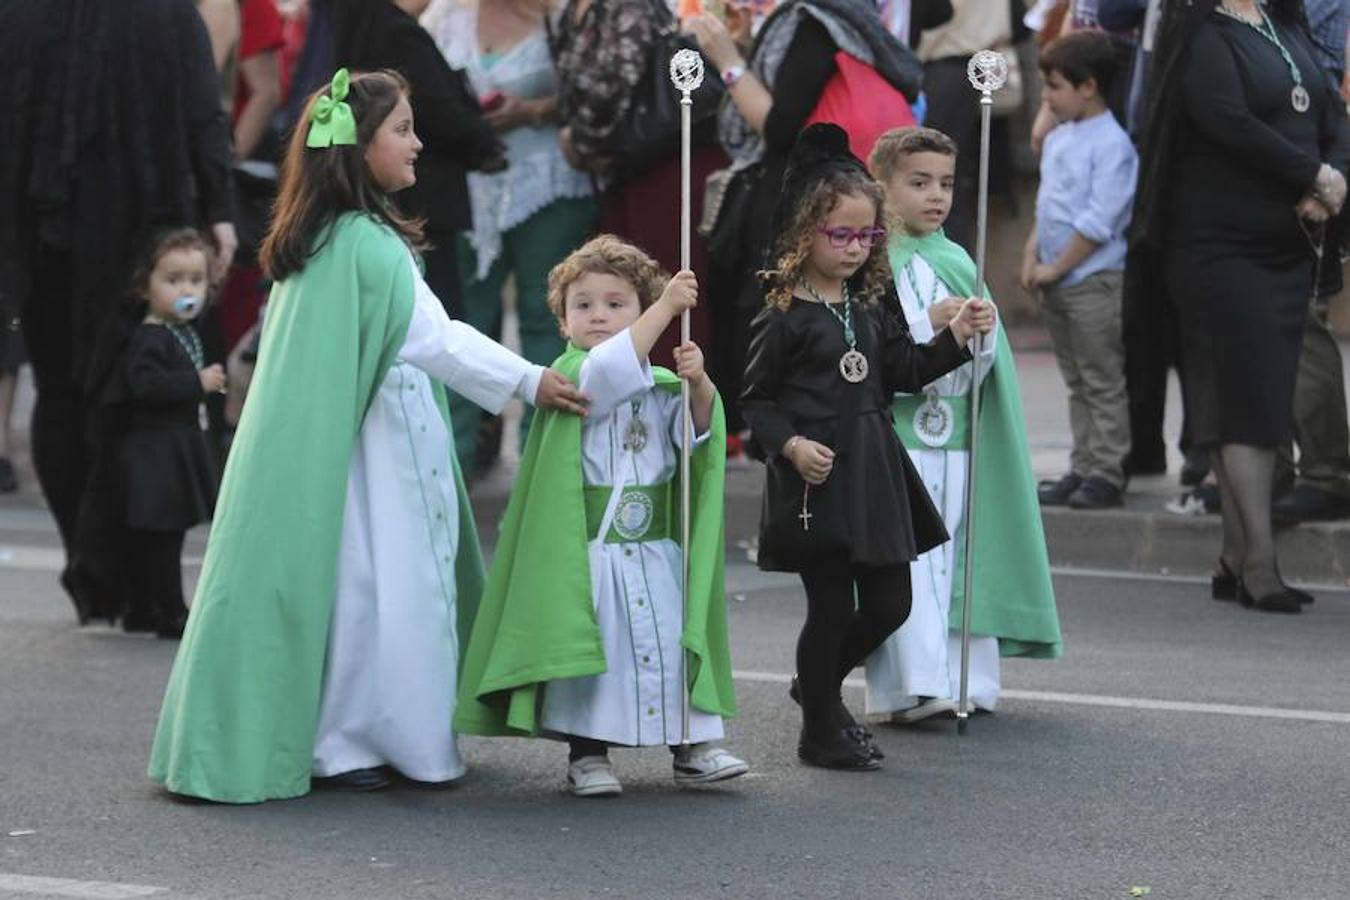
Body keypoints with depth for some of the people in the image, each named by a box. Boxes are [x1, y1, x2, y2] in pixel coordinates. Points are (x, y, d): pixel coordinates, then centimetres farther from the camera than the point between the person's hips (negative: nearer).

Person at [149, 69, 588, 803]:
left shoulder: (314, 238, 12)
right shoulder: (367, 241, -17)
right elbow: (434, 337, -20)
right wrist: (530, 383, -18)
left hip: (325, 437, 9)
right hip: (371, 443, -9)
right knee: (365, 584, -3)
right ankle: (340, 742, 2)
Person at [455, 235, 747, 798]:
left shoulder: (662, 386, 12)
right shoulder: (572, 373, -4)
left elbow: (700, 431, 1)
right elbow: (609, 371, -26)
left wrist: (698, 384, -19)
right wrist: (665, 306, -27)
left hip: (656, 549, 4)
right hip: (587, 548, -4)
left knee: (672, 641, 2)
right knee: (591, 644, -3)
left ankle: (692, 743, 10)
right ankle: (587, 754, 6)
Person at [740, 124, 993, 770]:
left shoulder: (871, 305, 11)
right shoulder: (783, 315, -9)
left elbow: (906, 371, 14)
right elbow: (756, 400, -8)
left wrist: (956, 335, 3)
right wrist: (791, 445, -21)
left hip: (875, 471, 7)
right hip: (816, 477, -7)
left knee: (889, 602, 9)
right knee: (832, 606, 0)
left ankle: (818, 685, 33)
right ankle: (820, 731, 16)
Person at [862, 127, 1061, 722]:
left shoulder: (957, 262, 14)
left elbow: (991, 356, 11)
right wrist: (928, 325, -17)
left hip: (957, 434, 5)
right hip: (893, 435, -5)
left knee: (954, 557, 5)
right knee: (905, 558, -10)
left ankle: (963, 679, 9)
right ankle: (912, 684, -13)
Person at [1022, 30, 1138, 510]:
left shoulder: (1112, 145, -14)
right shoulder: (1057, 141, 13)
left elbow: (1098, 222, -18)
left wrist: (1057, 268, -14)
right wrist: (1032, 257, 5)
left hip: (1095, 280, -9)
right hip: (1057, 285, 9)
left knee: (1103, 383, -2)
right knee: (1077, 384, 14)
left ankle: (1107, 474, 1)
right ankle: (1083, 468, 19)